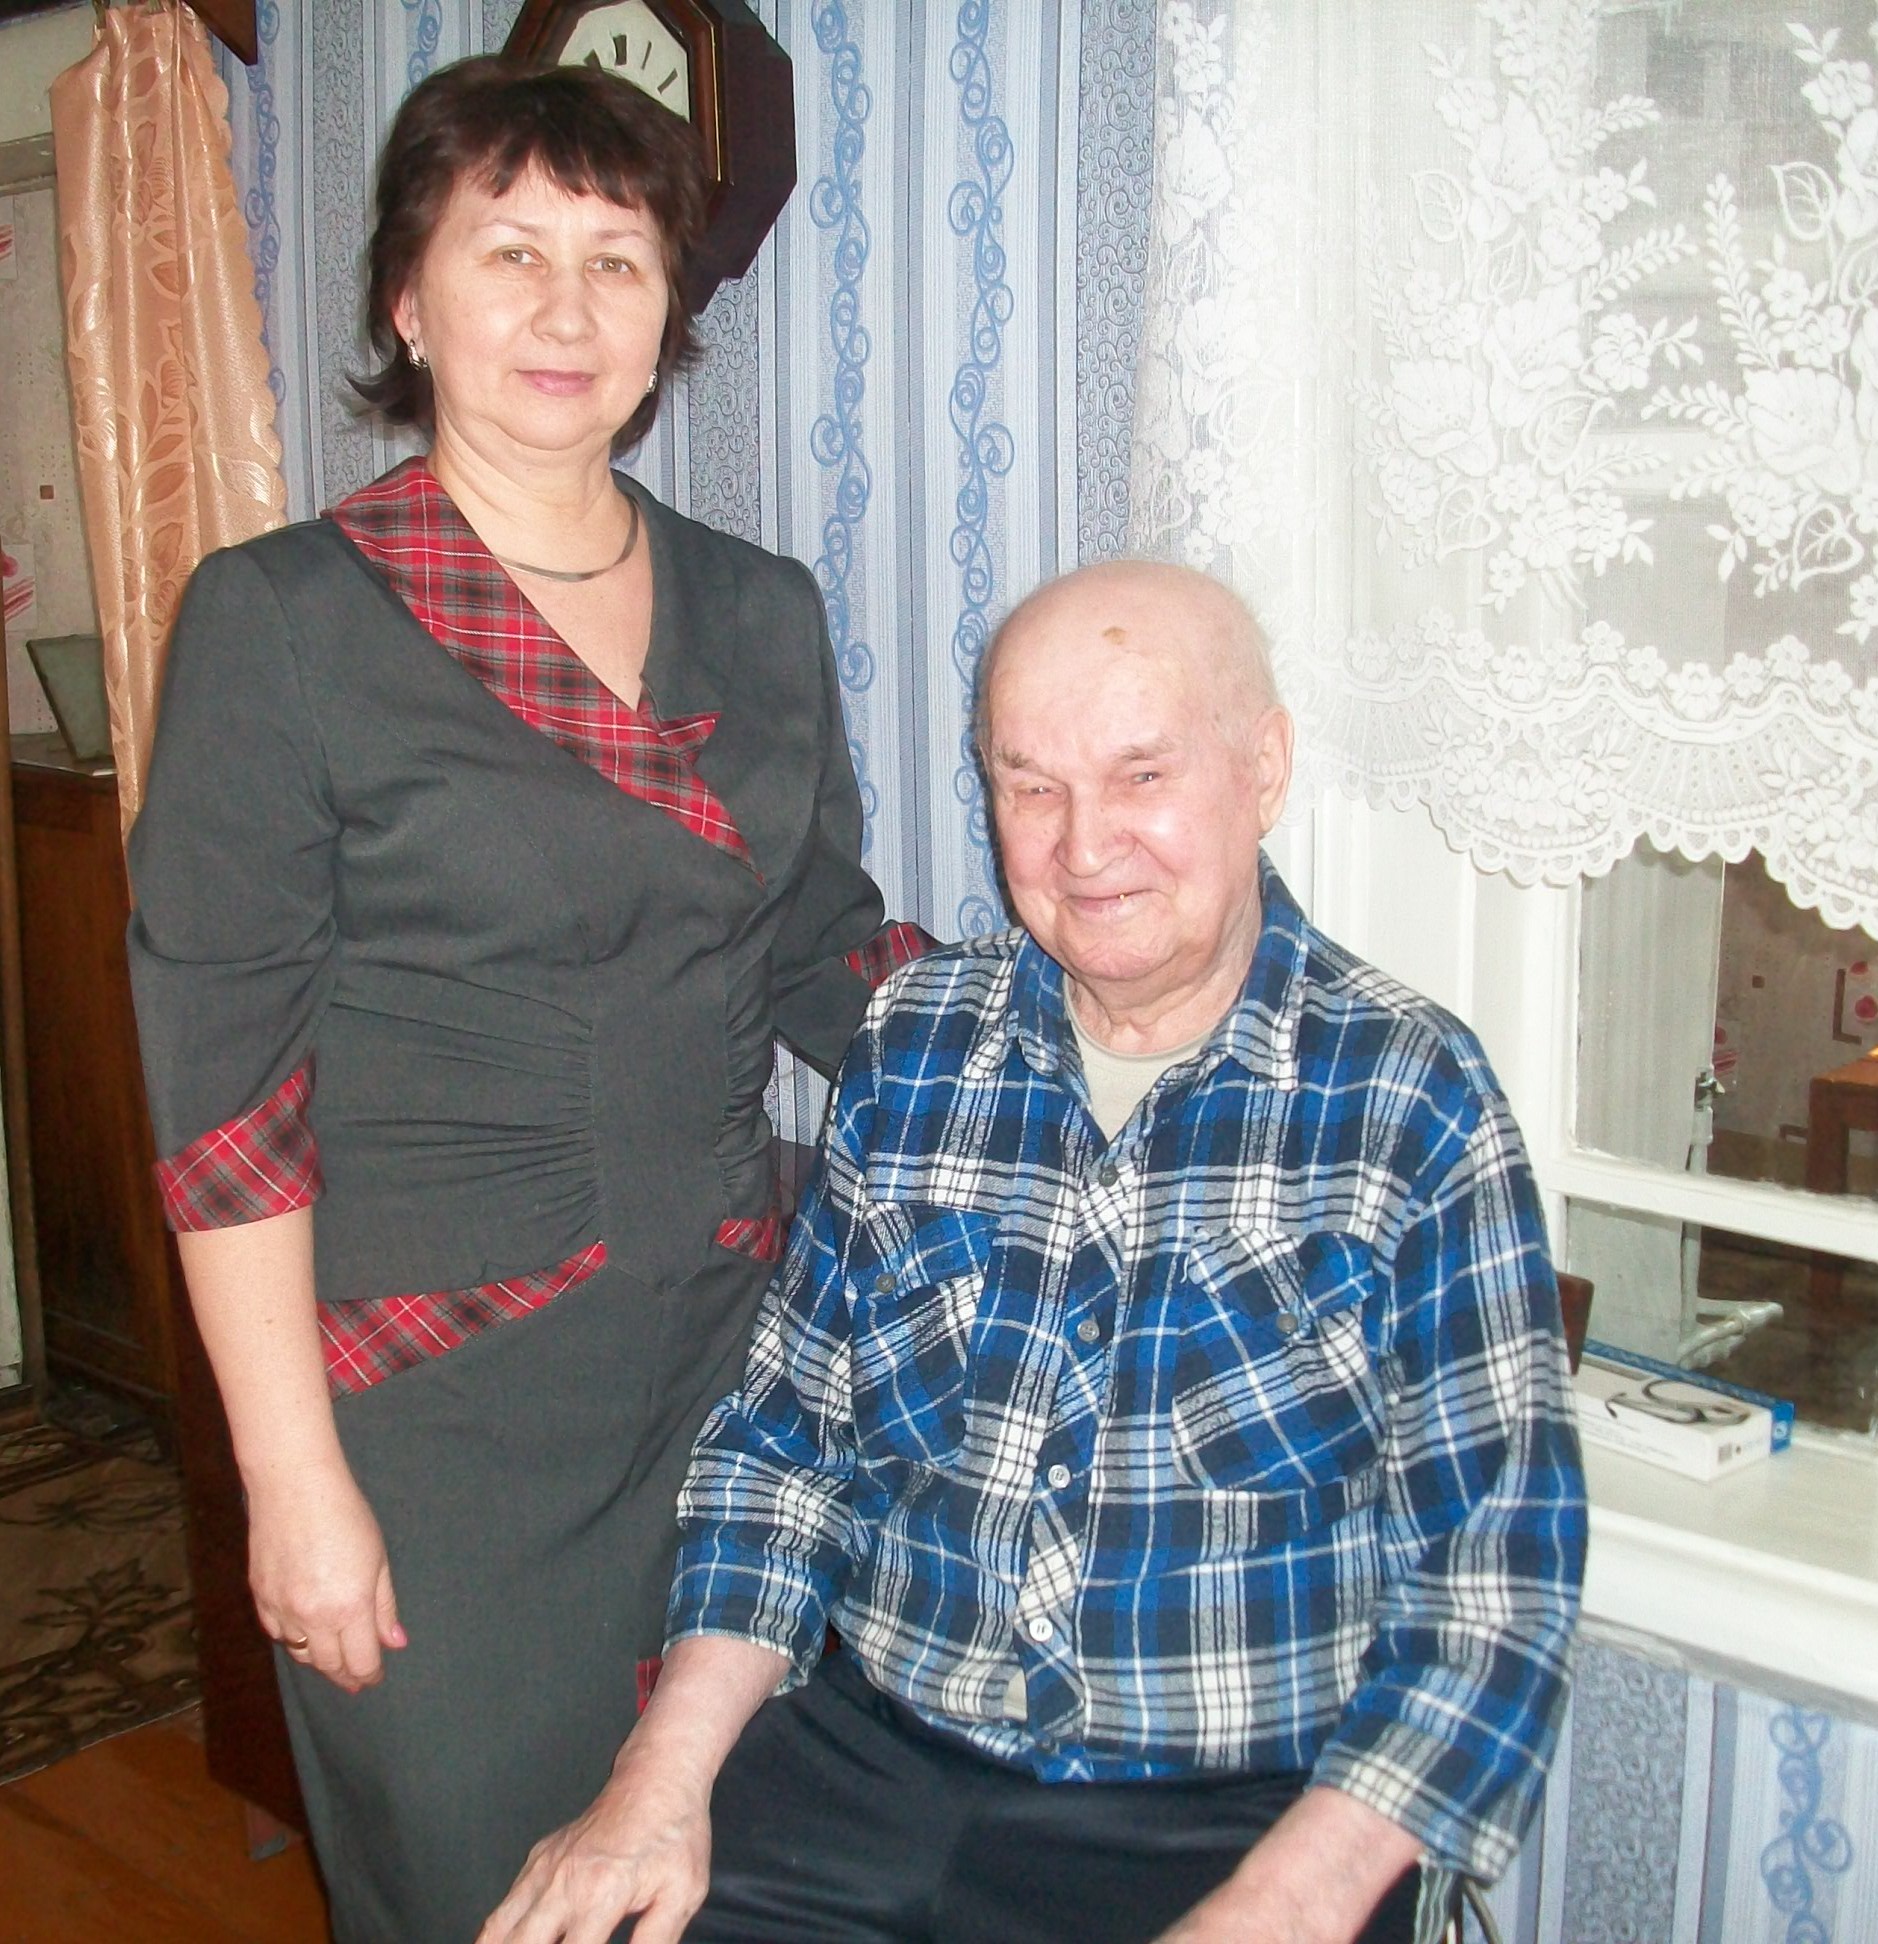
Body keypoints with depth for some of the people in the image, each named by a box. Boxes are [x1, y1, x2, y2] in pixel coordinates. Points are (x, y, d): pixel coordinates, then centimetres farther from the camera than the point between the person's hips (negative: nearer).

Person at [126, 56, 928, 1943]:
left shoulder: (762, 615, 8)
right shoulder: (283, 620, -7)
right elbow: (223, 1089, -10)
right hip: (435, 1407, -4)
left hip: (726, 1357, 5)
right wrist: (294, 1480, -12)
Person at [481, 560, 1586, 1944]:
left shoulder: (1414, 1104, -7)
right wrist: (667, 1776, -3)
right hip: (866, 1762, 2)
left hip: (1240, 1822, -2)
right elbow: (786, 1433, 8)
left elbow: (1494, 1573, -9)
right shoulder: (911, 1046, 4)